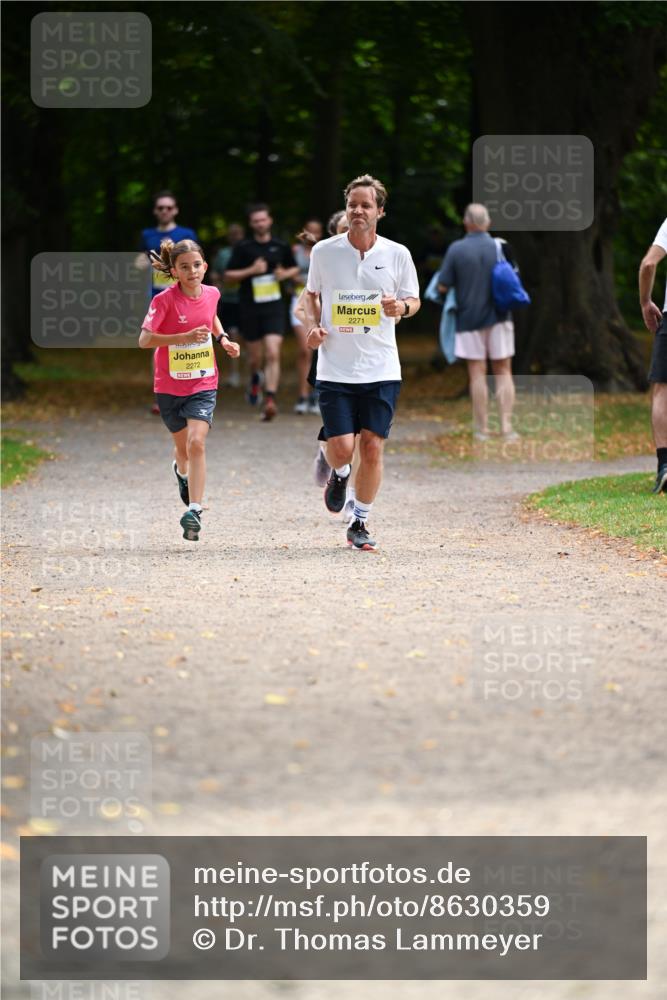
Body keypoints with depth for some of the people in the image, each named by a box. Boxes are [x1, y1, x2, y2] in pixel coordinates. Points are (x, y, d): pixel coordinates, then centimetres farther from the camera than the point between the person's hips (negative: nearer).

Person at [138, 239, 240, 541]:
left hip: (203, 384, 1)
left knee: (196, 443, -17)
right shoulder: (165, 300, -15)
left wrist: (222, 338, 7)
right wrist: (184, 337, -30)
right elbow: (144, 339, -21)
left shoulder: (211, 294, -1)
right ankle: (182, 471, 53)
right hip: (170, 386, -1)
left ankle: (194, 512, -19)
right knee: (183, 446, 15)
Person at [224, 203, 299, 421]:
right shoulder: (243, 248, -1)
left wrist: (286, 274, -3)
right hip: (250, 308, 0)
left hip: (274, 307, 0)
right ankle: (256, 378, 47)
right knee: (256, 358, 11)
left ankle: (270, 400, -19)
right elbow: (228, 276, 0)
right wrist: (251, 270, -14)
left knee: (273, 354, -16)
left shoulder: (281, 247, 4)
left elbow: (295, 269, 19)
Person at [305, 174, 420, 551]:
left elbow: (414, 299, 11)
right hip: (336, 368, -1)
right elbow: (311, 294, 17)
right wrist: (312, 327, -2)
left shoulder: (397, 254, 1)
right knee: (341, 447, -10)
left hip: (381, 369, 1)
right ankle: (339, 475, 28)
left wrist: (401, 306, -12)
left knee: (373, 448, -2)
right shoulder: (324, 251, 1)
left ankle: (361, 523, 14)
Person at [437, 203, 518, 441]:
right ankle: (506, 426, -2)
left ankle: (482, 428, 6)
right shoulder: (501, 248, -3)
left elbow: (443, 287, -8)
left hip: (470, 317, -1)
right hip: (499, 318, 1)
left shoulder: (456, 249, -9)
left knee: (477, 373, 4)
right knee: (503, 372, 6)